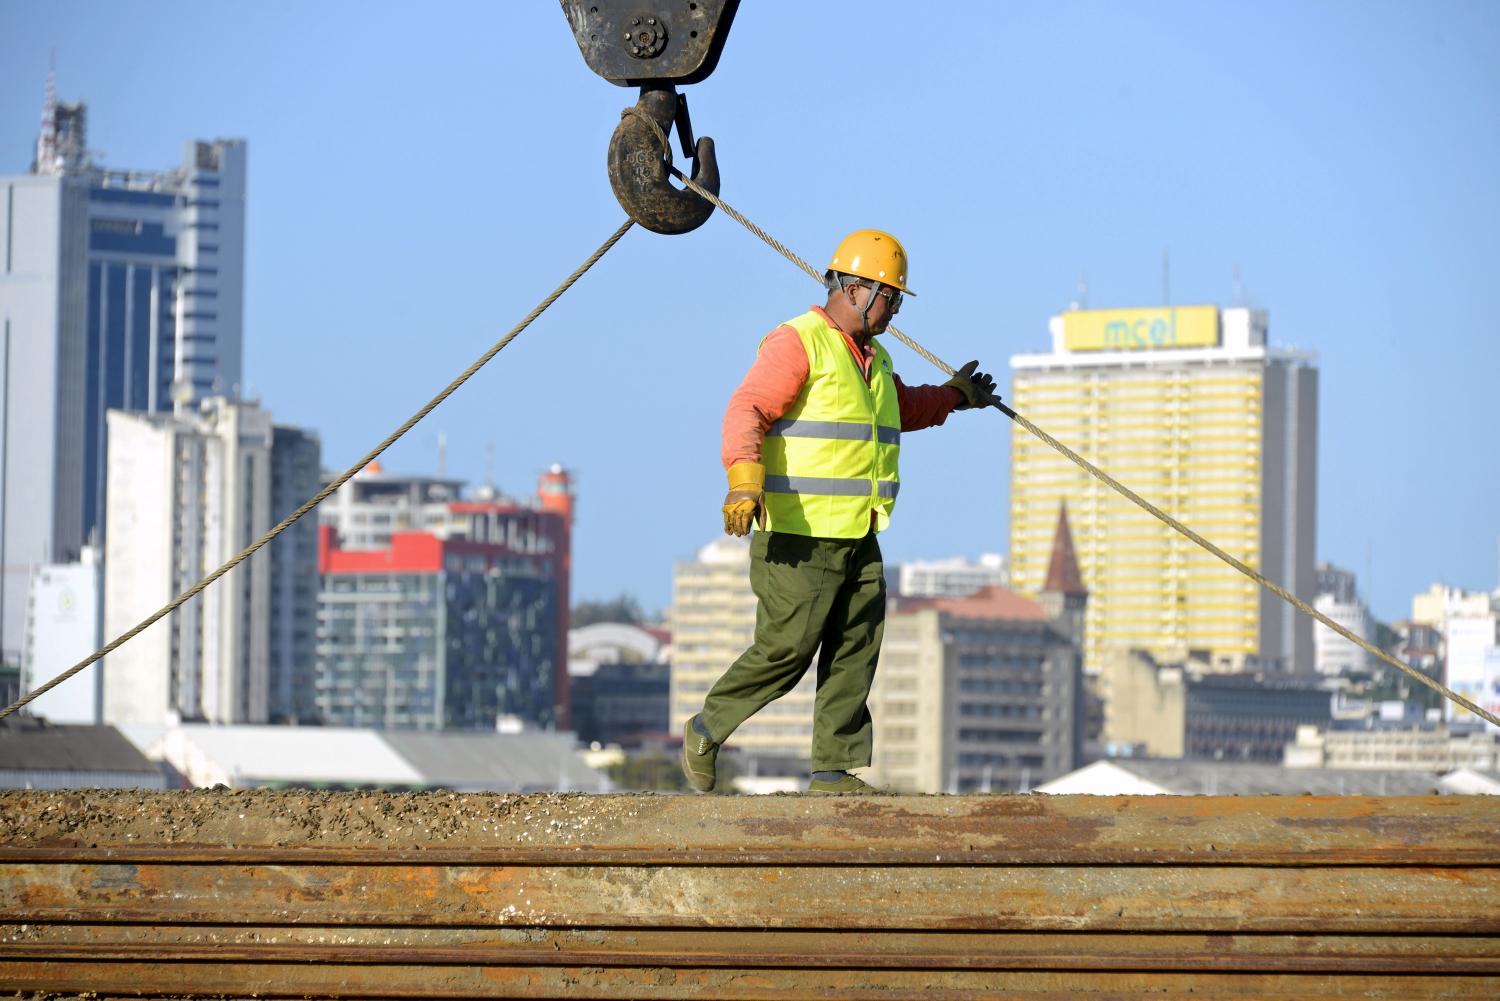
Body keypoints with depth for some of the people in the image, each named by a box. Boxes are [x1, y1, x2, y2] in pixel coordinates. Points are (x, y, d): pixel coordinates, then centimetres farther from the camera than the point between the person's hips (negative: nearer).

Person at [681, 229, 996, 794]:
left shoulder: (874, 359, 20)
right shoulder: (798, 344, -10)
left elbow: (902, 408, 43)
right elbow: (747, 411, -22)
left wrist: (953, 396, 54)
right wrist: (744, 480, -36)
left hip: (858, 539, 9)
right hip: (799, 538, -9)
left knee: (855, 656, 3)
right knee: (785, 651, -9)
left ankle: (834, 769, 7)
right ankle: (706, 731, 9)